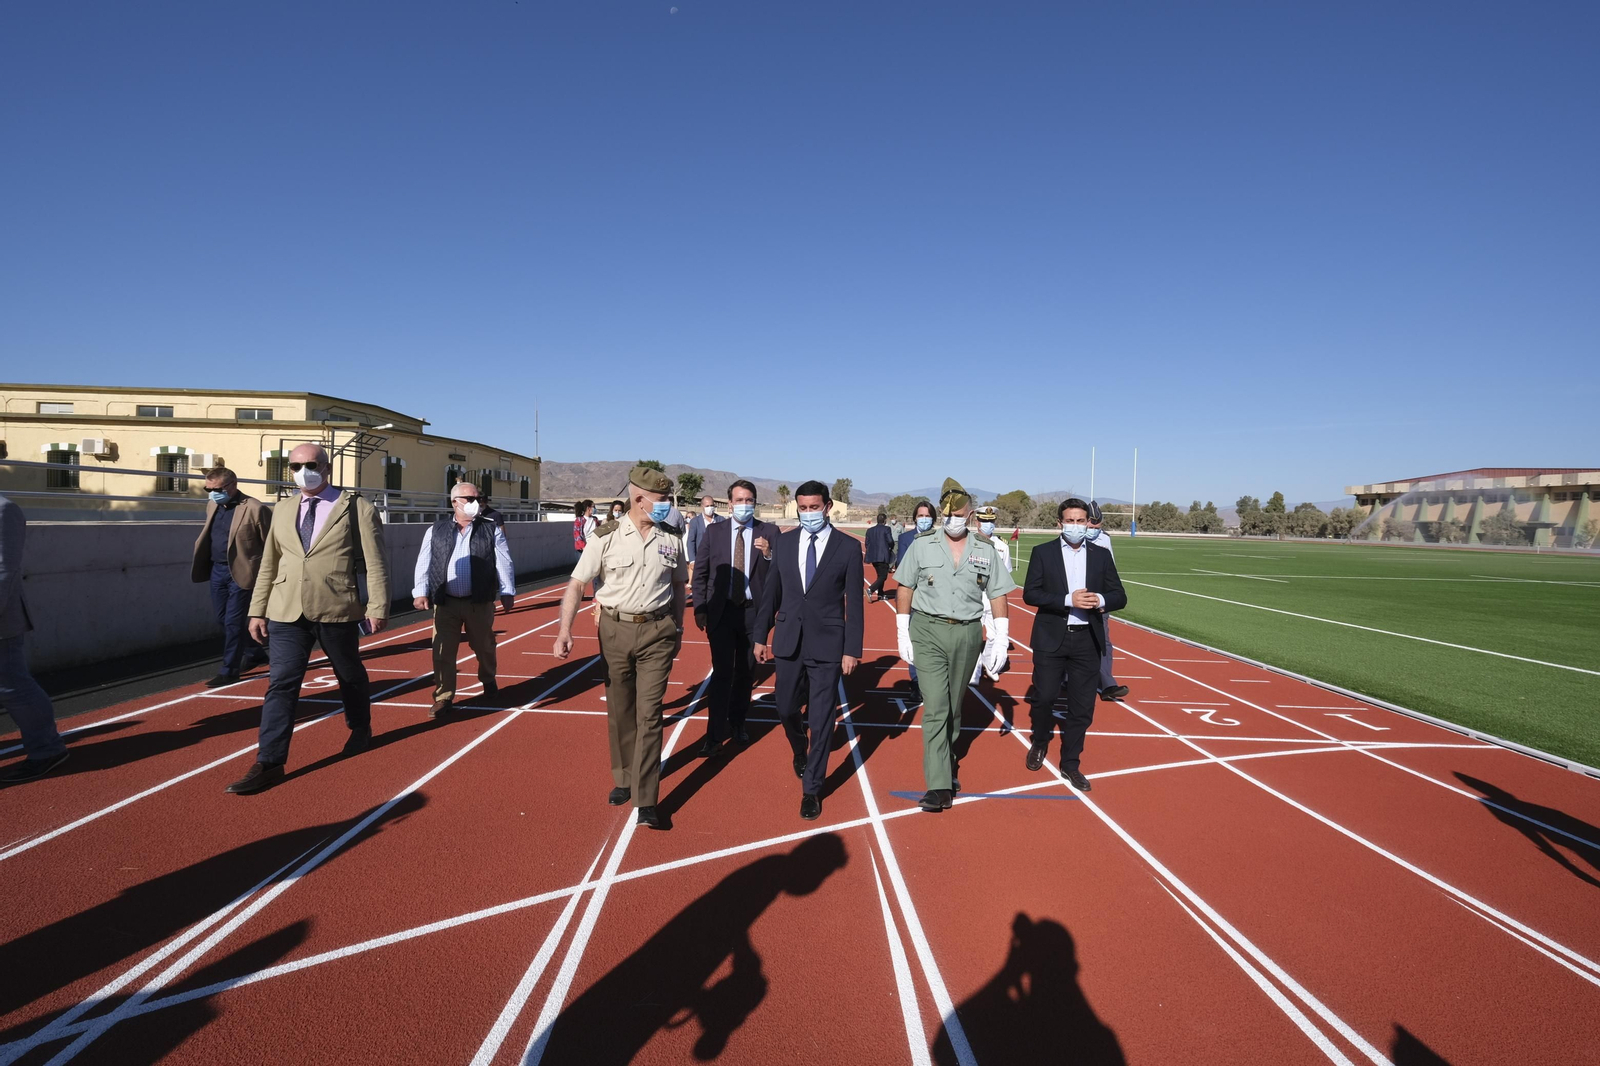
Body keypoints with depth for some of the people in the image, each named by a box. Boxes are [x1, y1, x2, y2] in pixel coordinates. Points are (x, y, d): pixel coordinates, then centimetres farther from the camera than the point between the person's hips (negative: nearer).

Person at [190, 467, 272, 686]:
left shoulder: (255, 509, -14)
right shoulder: (212, 506, 10)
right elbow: (207, 536, 24)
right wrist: (201, 562, 14)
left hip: (240, 572, -8)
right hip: (217, 570, 8)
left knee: (233, 622, -3)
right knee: (222, 619, 15)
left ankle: (229, 670, 8)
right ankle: (255, 653, 33)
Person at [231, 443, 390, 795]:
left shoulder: (358, 509, -3)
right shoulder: (281, 511, 11)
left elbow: (375, 564, -6)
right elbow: (268, 566, 14)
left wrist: (378, 608, -11)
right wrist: (257, 610, 10)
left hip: (337, 611, -3)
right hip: (287, 613, 3)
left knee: (350, 676, 15)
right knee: (281, 685, -1)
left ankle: (360, 729, 39)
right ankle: (269, 764, 5)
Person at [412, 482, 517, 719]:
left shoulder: (492, 530, 2)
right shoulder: (436, 531, 5)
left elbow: (504, 563, -1)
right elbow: (424, 564, 4)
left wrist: (507, 592, -7)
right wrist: (420, 592, -5)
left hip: (479, 602, 0)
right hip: (445, 603, 1)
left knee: (483, 646, 14)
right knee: (442, 651, 0)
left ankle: (488, 680, 41)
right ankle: (443, 698, 10)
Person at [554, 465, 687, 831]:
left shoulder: (671, 538, 0)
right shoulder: (607, 537, -8)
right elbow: (577, 583, -6)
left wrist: (677, 629, 13)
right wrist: (565, 629, -17)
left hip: (657, 631, 0)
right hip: (616, 629, 0)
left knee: (649, 714, -3)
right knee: (619, 712, 13)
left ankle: (646, 801, 3)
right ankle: (624, 780, 34)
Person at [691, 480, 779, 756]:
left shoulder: (769, 532, -2)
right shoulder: (714, 532, 1)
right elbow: (699, 573, 4)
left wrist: (768, 554, -23)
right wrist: (699, 609, -2)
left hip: (754, 611, 1)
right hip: (721, 611, -1)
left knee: (746, 673, 13)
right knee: (722, 673, -3)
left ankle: (737, 723, 31)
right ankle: (715, 734, 4)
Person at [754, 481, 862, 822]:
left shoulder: (848, 547, -6)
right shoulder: (784, 541, 3)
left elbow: (854, 602, -5)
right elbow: (771, 592, 8)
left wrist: (852, 650, -7)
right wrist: (761, 636, 8)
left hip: (827, 644, -3)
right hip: (788, 641, 3)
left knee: (821, 720, 3)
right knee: (786, 709, 15)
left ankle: (812, 789, 20)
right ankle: (800, 752, 48)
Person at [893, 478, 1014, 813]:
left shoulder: (985, 550, 3)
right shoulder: (922, 545, -2)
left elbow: (997, 594, 7)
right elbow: (905, 589, 3)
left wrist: (1001, 639, 1)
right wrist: (903, 633, 0)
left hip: (968, 635, 2)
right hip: (928, 632, -2)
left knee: (954, 707, 15)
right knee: (935, 708, -9)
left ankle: (948, 761, 39)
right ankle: (940, 786, -7)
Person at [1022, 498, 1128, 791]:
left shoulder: (1101, 556, 6)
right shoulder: (1043, 553, -1)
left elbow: (1120, 597, 5)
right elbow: (1030, 593, -9)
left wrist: (1101, 600, -18)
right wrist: (1068, 600, -21)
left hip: (1087, 641, 2)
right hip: (1051, 639, -2)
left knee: (1082, 707, 7)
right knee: (1044, 698, 4)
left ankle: (1070, 764, 23)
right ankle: (1040, 743, 33)